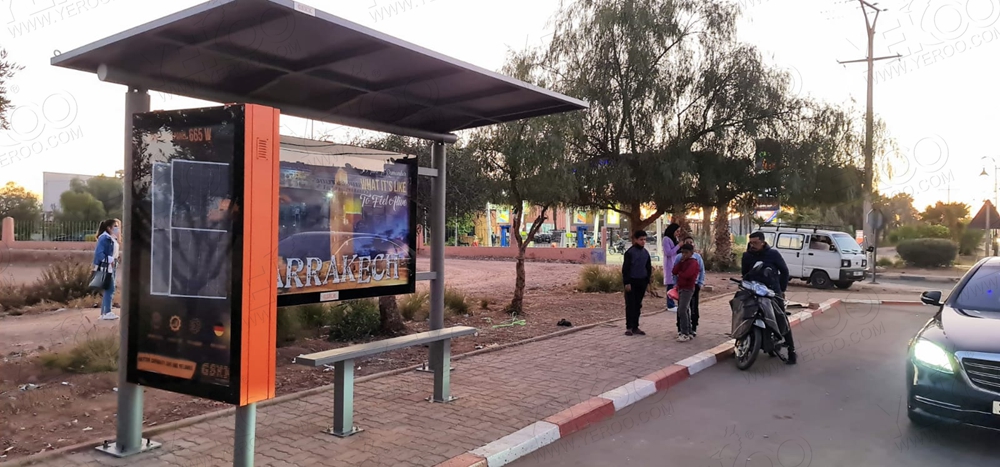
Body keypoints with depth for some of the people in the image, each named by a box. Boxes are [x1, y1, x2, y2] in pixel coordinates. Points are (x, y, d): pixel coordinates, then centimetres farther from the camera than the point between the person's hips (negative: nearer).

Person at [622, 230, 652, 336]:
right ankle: (629, 327, 1)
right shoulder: (630, 252, -8)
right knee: (630, 305, -3)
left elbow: (648, 268, 17)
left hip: (642, 282, 5)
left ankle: (635, 327, 14)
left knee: (638, 305, 9)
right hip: (632, 281, -5)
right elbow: (625, 268, -9)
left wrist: (647, 281, 12)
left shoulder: (645, 253, 9)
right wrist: (627, 282, -13)